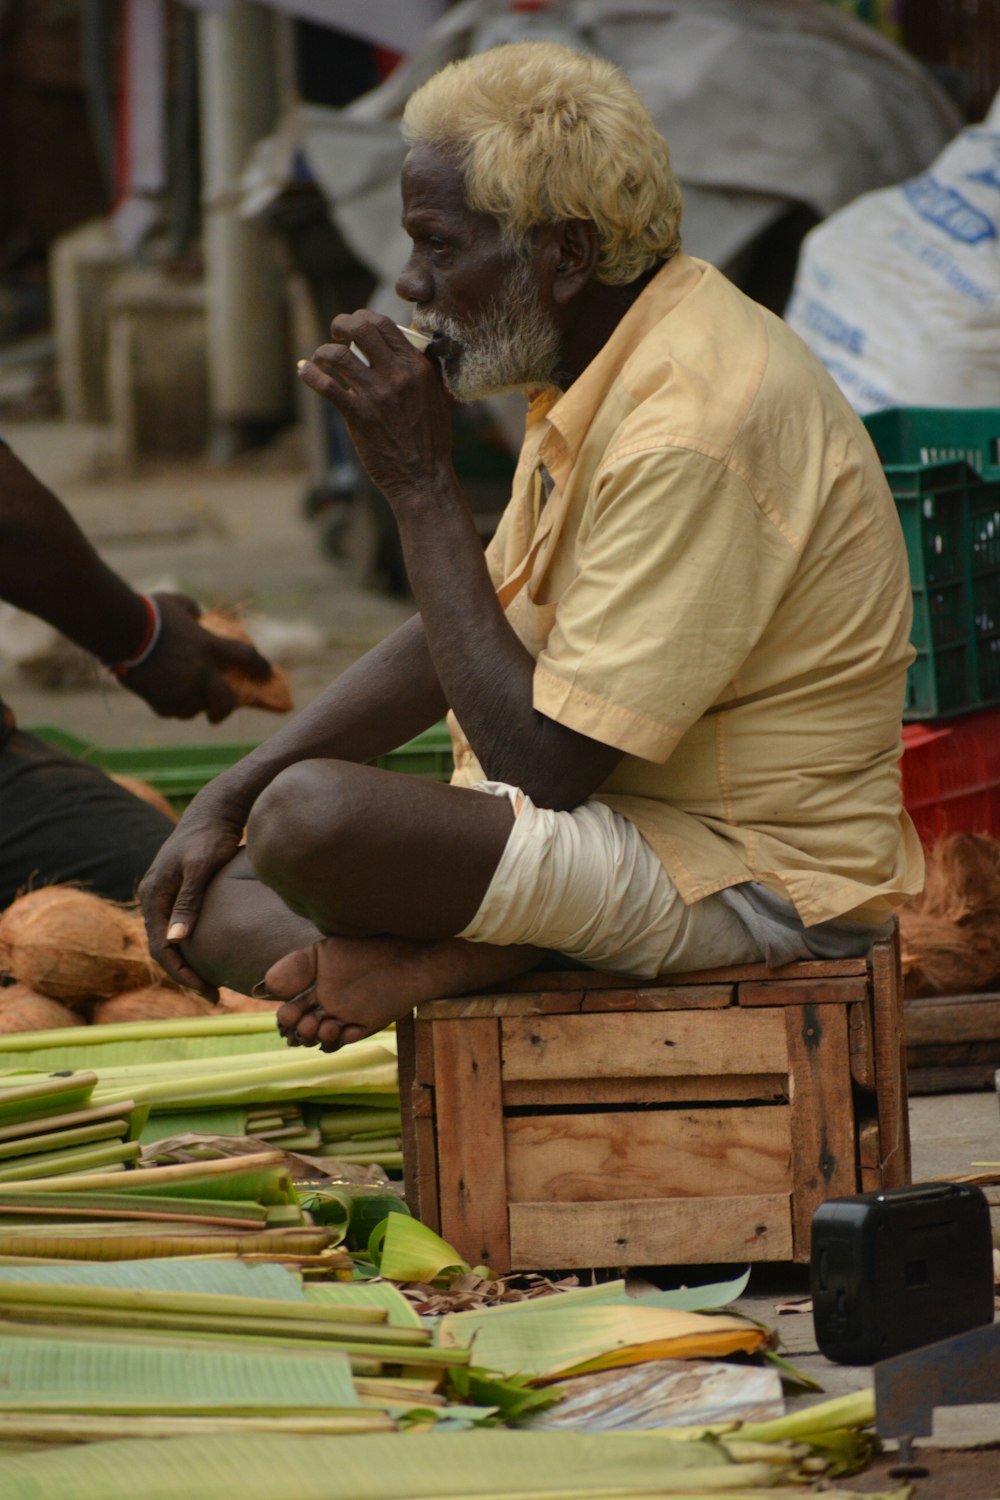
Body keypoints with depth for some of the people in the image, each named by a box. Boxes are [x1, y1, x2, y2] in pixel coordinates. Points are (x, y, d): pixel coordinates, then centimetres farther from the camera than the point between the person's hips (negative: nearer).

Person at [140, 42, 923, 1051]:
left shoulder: (689, 428, -25)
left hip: (746, 880, -10)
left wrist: (420, 485, -21)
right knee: (200, 896, 5)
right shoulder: (599, 374, 7)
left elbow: (544, 761, -26)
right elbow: (462, 635, 16)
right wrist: (228, 797, 7)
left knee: (313, 818, -31)